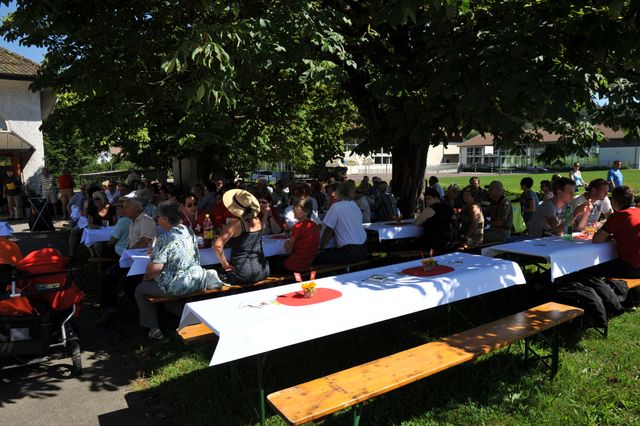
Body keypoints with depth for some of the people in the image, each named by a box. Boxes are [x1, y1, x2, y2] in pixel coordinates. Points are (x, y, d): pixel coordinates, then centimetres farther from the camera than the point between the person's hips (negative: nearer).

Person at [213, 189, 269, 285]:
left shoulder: (235, 224, -13)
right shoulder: (258, 221, 4)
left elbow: (217, 245, -23)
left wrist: (225, 264, -12)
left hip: (243, 274, -6)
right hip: (262, 271, 6)